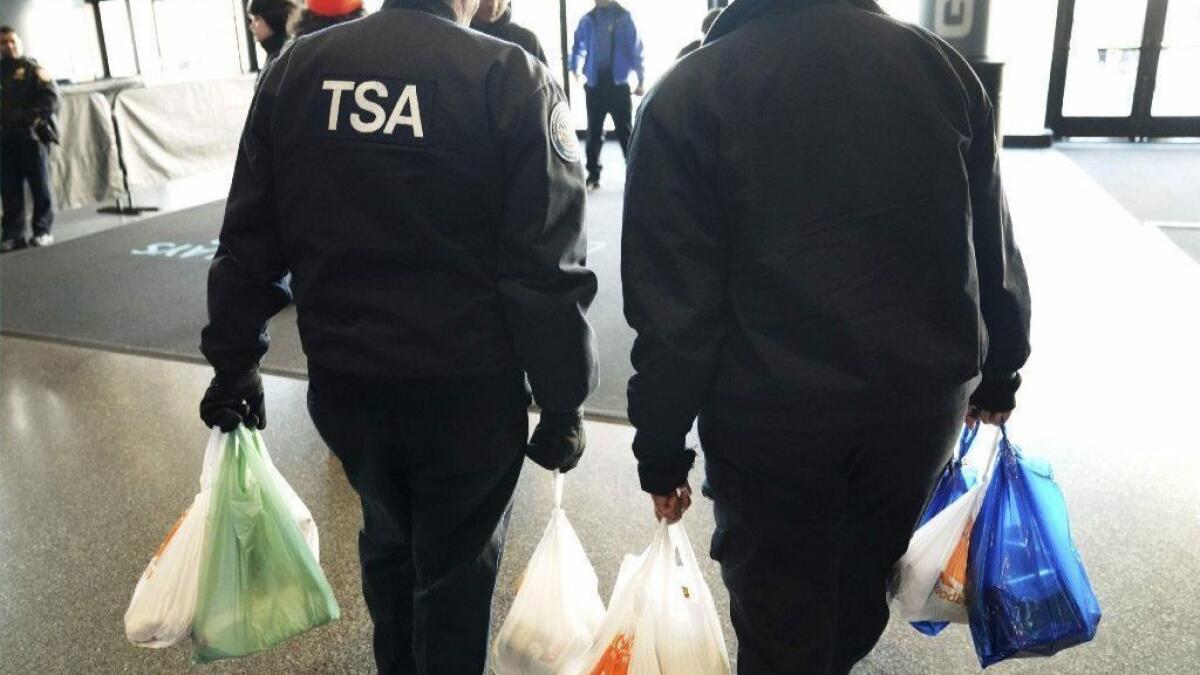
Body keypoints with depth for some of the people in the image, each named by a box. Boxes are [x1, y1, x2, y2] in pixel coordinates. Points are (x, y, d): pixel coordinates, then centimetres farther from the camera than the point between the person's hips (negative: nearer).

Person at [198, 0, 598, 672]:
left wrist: (234, 363, 15)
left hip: (341, 382, 5)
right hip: (467, 389, -4)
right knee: (457, 565, 15)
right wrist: (563, 401, -6)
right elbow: (549, 269, -15)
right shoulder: (514, 79, -12)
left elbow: (249, 244, 5)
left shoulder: (294, 70, 1)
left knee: (387, 539, 27)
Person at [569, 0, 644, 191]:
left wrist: (641, 79, -3)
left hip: (618, 82, -2)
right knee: (594, 132, 8)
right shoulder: (588, 20, 5)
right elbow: (579, 46, 6)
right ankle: (593, 175, 15)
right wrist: (576, 68, -13)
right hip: (594, 83, 2)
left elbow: (635, 48, 0)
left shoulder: (624, 16, 0)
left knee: (625, 131, 3)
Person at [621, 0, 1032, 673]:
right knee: (863, 585, 25)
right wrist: (997, 375, 21)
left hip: (770, 415, -4)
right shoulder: (940, 61, 2)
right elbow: (995, 250, 8)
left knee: (779, 611, 15)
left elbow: (673, 302, -12)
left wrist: (662, 448, -2)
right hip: (927, 395, 4)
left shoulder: (688, 94, -9)